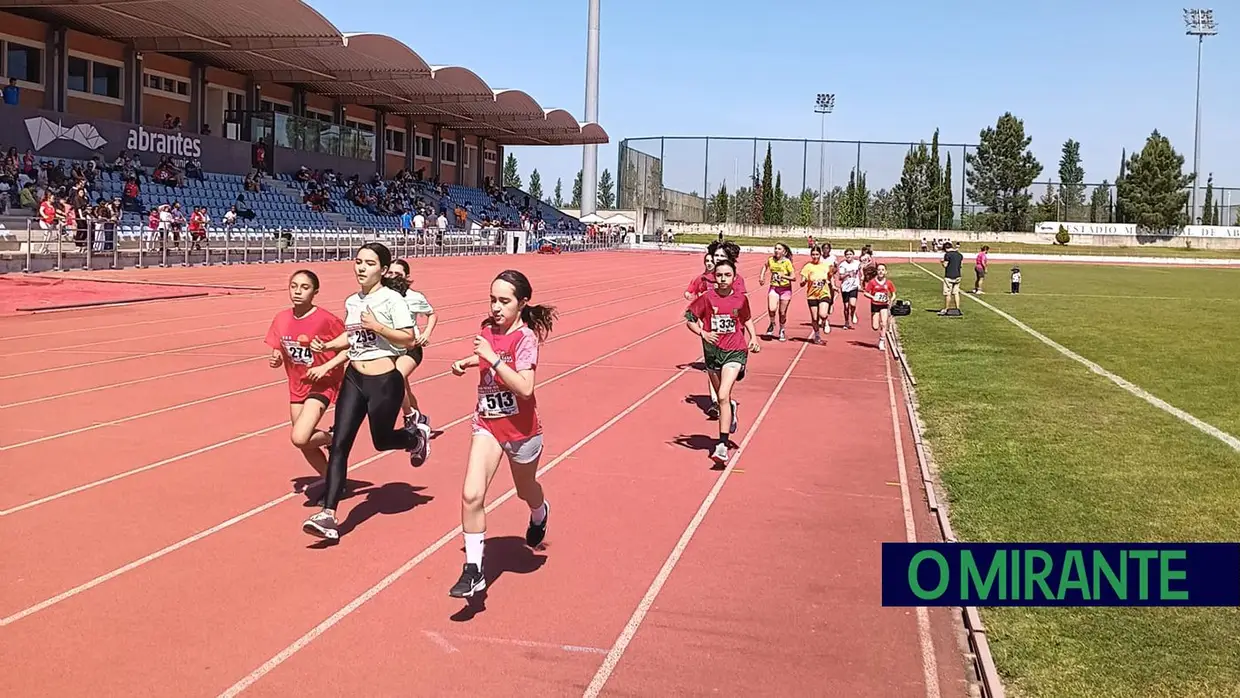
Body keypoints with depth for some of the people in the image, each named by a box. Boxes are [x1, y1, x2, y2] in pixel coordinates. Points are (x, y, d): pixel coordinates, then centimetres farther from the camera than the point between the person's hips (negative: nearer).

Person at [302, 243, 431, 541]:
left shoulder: (392, 299, -11)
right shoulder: (351, 301, 8)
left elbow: (408, 339, -15)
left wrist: (377, 326, -25)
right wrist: (327, 346, 5)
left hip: (385, 381, -5)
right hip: (354, 379, 5)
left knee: (382, 440, 14)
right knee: (339, 445, -6)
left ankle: (418, 436, 50)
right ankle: (328, 516, -7)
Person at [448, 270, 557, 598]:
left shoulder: (525, 337, -20)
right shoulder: (488, 329, -2)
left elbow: (525, 387, -31)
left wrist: (492, 357, -33)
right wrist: (467, 361, 5)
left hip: (521, 429, -4)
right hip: (487, 425, 4)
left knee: (526, 490, 22)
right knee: (471, 495, -15)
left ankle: (539, 513, 60)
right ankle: (473, 571, -6)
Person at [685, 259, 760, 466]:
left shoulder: (741, 299, -2)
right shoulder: (707, 298, -5)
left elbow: (747, 319, 17)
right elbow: (689, 319, 0)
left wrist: (753, 338, 4)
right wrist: (702, 333, -16)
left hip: (735, 351, -2)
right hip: (712, 351, 2)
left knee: (723, 395, -18)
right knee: (721, 397, 17)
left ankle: (722, 446, -17)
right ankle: (731, 409, 56)